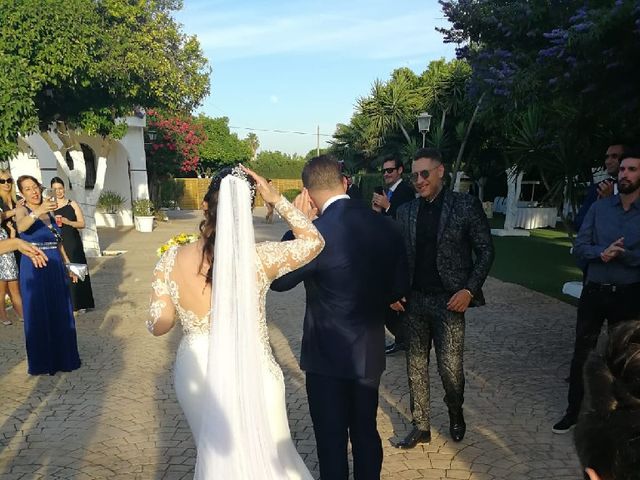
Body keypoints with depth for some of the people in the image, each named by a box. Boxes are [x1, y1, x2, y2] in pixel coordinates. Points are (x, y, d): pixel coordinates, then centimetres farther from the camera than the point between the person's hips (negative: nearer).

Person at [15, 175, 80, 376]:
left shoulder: (48, 211, 10)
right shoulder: (22, 209, -6)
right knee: (39, 315, 4)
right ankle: (42, 361, 17)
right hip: (34, 269, -5)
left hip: (56, 268, 5)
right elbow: (21, 227, -31)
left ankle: (62, 356, 26)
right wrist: (37, 212, -48)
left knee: (61, 313, 11)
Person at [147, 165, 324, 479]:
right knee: (266, 454, 24)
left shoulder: (171, 261, -16)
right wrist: (278, 200, -7)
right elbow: (314, 242, -6)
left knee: (215, 454, 30)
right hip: (252, 375, -2)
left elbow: (158, 326, -6)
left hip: (197, 374, 3)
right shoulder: (259, 258, -23)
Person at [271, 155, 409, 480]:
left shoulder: (316, 233, -23)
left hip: (329, 356, -5)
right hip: (370, 354, 6)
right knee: (366, 432, 22)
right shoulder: (385, 226, -4)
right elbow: (400, 286, 5)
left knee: (332, 440, 12)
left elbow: (278, 280, -9)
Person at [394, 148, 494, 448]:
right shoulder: (406, 211, 8)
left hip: (448, 300, -4)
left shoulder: (465, 205, -3)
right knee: (416, 365, 10)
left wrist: (469, 290, -11)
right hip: (414, 300, 4)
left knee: (450, 367, 0)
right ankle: (421, 426, 27)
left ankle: (455, 413, 32)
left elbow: (485, 250, -2)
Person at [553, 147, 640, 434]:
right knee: (582, 353, 7)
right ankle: (574, 411, 20)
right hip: (594, 291, 2)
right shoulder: (599, 207, 2)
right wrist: (602, 253, -21)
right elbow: (579, 247, -3)